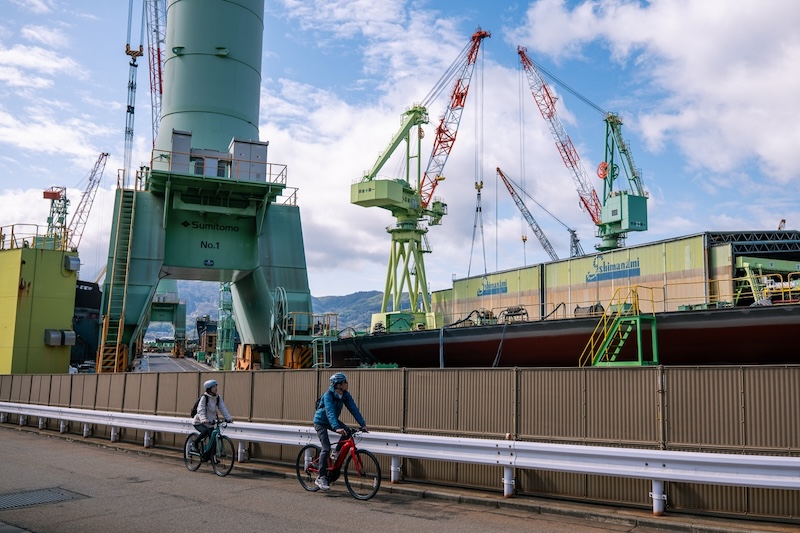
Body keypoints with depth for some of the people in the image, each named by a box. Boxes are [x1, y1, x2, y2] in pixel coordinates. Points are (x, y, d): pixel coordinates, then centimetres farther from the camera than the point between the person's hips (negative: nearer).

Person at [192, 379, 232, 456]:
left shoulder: (218, 397, -1)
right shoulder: (204, 397, -17)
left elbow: (223, 409, -5)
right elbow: (200, 410, -27)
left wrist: (228, 418, -19)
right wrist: (203, 419, -45)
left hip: (210, 423, 5)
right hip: (199, 423, -5)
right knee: (206, 431, -33)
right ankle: (196, 443, -6)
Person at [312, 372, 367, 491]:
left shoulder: (346, 395, -11)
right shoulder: (328, 395, -29)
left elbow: (354, 409, -13)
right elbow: (330, 412, -41)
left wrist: (363, 424, -23)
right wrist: (336, 428, -54)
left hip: (332, 420, 6)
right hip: (320, 421, -6)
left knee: (347, 432, -21)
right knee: (326, 448, -15)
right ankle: (321, 478, -7)